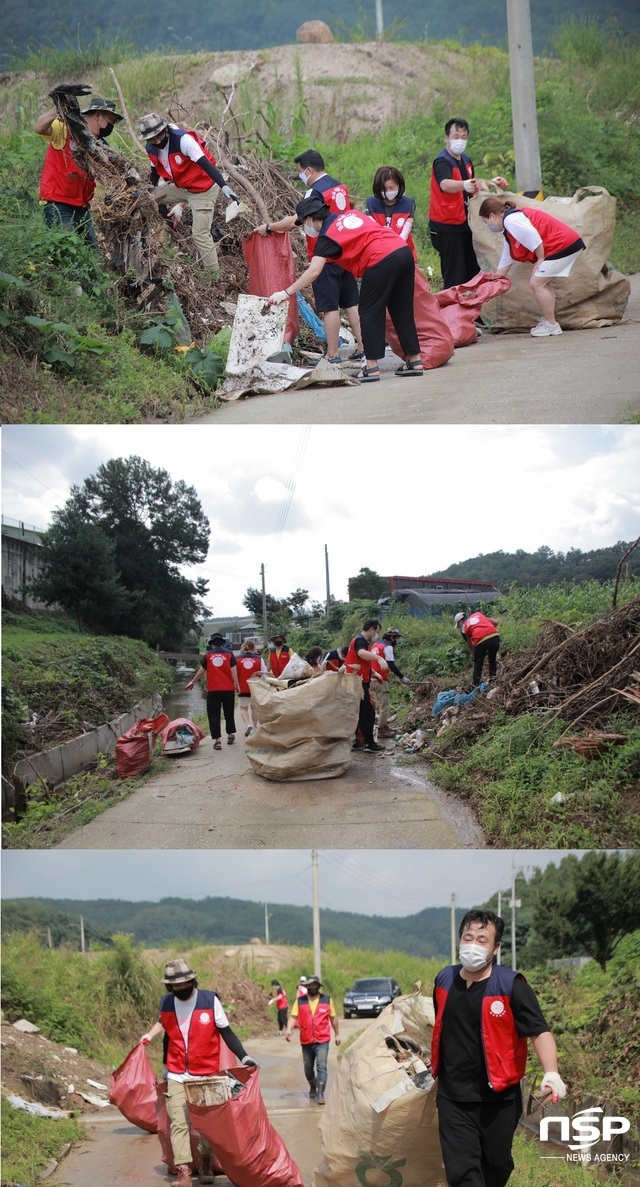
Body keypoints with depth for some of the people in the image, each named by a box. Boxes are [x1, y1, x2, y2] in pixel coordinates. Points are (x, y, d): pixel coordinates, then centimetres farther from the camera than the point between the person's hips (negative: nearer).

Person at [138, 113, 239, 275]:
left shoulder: (183, 140, -27)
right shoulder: (151, 149, -5)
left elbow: (206, 164, -34)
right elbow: (155, 172, 14)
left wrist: (224, 186, -44)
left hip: (202, 190, -8)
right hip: (180, 187, 8)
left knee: (200, 234, -13)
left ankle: (216, 277, -6)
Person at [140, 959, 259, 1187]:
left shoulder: (210, 1000, -9)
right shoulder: (166, 1004, 1)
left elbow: (226, 1032, -4)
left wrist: (244, 1057, -12)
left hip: (206, 1074, -2)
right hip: (176, 1076, 2)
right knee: (178, 1123, -10)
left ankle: (206, 1165, 27)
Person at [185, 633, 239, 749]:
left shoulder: (208, 655, 3)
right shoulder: (229, 654, 2)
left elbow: (201, 671, 10)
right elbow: (233, 671, -4)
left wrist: (192, 682, 23)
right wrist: (237, 685, 1)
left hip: (213, 690, -1)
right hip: (228, 689, 1)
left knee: (214, 715, 2)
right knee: (229, 713, 16)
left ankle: (217, 740, -5)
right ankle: (230, 735, 27)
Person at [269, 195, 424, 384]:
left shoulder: (327, 236, 0)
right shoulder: (351, 214, 21)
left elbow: (313, 272, -9)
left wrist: (285, 293, -7)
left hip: (381, 262, -8)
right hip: (404, 251, 8)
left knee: (369, 313, 3)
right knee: (402, 311, 16)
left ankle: (372, 368, 1)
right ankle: (415, 361, 22)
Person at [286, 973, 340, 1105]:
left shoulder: (327, 1000, 3)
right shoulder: (300, 1001, 2)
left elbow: (333, 1018, 12)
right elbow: (293, 1017, -6)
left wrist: (337, 1034, 15)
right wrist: (289, 1029, -24)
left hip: (322, 1041, -2)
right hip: (306, 1041, 2)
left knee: (321, 1066, -15)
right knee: (308, 1068, 14)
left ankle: (320, 1094, -16)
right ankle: (313, 1089, 37)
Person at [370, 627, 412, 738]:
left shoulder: (375, 645, 16)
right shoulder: (387, 647, -11)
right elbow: (392, 665, -17)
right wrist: (402, 677, -13)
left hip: (373, 678, 9)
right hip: (381, 680, -9)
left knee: (381, 704, 18)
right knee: (384, 705, -5)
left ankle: (384, 726, 24)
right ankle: (382, 730, -4)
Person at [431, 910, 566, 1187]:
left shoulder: (511, 986, -14)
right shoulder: (444, 980, 1)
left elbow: (540, 1031, -20)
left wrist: (551, 1073, -35)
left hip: (499, 1098, -2)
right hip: (452, 1097, 3)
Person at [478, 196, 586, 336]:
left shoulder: (510, 219, -11)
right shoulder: (508, 232, 24)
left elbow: (532, 236, -21)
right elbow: (506, 261, 30)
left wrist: (540, 259, -10)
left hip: (563, 244, -11)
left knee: (536, 283, -7)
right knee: (542, 283, 17)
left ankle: (551, 325, -1)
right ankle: (548, 321, 18)